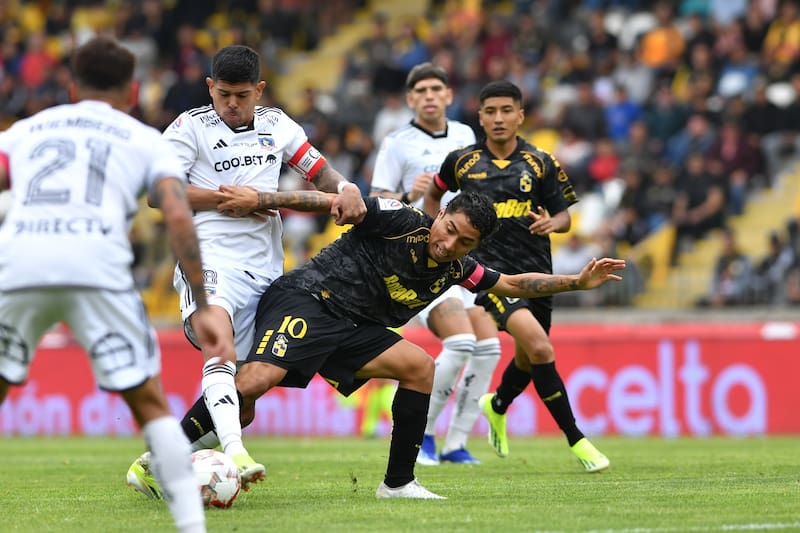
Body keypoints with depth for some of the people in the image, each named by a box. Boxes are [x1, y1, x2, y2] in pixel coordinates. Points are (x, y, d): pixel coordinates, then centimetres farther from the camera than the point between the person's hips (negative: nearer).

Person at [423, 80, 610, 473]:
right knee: (539, 346, -22)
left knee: (527, 359, 17)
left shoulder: (541, 163, 2)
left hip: (535, 272, 3)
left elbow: (565, 215, 4)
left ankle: (497, 406, 52)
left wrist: (552, 223, -18)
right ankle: (575, 439, -15)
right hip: (489, 268, -3)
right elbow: (433, 194, 20)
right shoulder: (462, 161, 1)